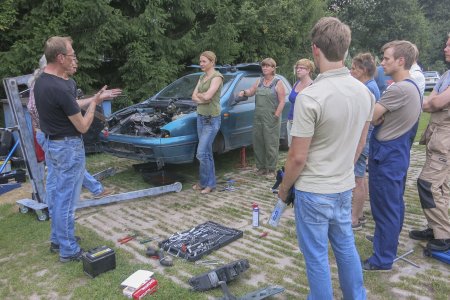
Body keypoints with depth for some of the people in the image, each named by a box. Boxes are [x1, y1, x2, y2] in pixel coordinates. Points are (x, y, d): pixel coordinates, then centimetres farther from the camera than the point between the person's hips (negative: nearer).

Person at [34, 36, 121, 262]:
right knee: (66, 199, 0)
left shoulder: (41, 82, 4)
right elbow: (82, 126, -18)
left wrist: (96, 98, 14)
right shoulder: (60, 88, -26)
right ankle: (69, 250, 13)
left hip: (51, 144, 10)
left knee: (57, 195, 21)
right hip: (68, 148, -10)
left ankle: (57, 238, 35)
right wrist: (94, 103, -3)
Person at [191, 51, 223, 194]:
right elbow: (194, 97, 8)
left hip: (212, 119, -8)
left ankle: (205, 183, 6)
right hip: (200, 117, 8)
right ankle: (210, 182, 21)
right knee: (207, 152, 12)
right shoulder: (202, 77, 14)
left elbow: (207, 96, -23)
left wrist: (199, 94, -2)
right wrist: (202, 99, -12)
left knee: (201, 153, -9)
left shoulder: (217, 77, -11)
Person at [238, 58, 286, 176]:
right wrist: (244, 92, -8)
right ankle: (261, 167, 20)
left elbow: (282, 101, -8)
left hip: (271, 118, -6)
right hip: (258, 117, 6)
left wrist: (276, 115, -15)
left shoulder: (278, 83, -2)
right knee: (258, 143, 8)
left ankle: (271, 169, 7)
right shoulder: (259, 81, 14)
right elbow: (251, 92, 14)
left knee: (271, 144, -3)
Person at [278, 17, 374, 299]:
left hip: (314, 191, -7)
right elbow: (360, 144, 10)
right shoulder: (364, 92, 0)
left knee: (316, 255, 10)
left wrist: (284, 187, -3)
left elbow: (297, 157, -19)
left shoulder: (310, 97, -23)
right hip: (345, 187, 7)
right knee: (346, 246, 23)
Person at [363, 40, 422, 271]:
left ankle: (383, 259, 9)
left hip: (386, 156, -10)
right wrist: (378, 117, -10)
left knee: (384, 207, -1)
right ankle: (391, 240, 39)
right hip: (399, 153, 10)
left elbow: (369, 117, -19)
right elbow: (379, 117, 10)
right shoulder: (413, 87, 12)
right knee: (394, 203, 21)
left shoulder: (399, 89, -21)